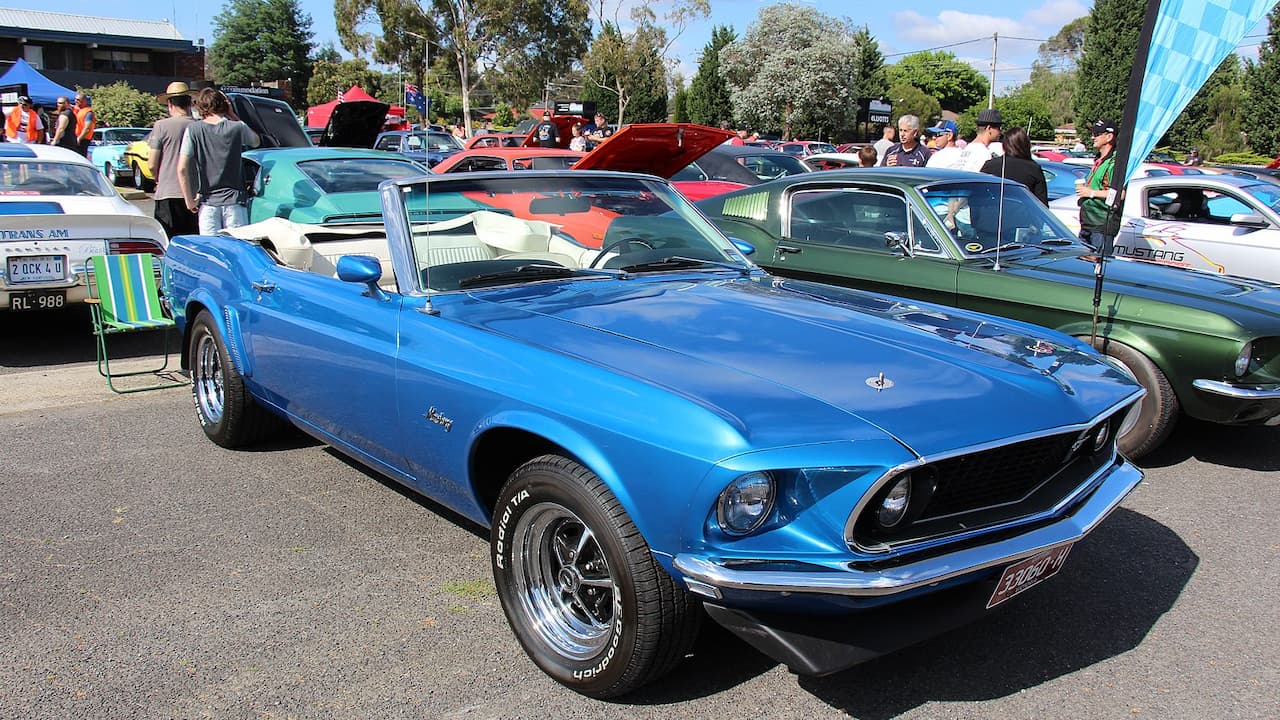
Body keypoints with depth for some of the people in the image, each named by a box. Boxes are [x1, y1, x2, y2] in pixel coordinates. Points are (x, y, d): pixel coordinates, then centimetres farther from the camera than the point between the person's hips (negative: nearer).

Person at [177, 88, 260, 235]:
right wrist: (233, 116, 15)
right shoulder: (237, 128, -4)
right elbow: (256, 141, 19)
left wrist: (189, 200, 1)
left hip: (207, 202, 1)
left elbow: (182, 169, -7)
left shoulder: (193, 130, -2)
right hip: (234, 201, 0)